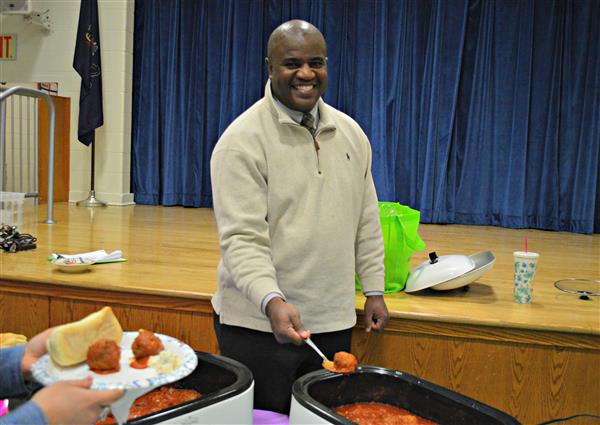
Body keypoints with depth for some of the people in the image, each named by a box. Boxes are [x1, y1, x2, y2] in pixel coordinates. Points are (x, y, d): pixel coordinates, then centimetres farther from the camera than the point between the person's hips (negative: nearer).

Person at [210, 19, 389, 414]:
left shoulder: (351, 133, 7)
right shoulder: (242, 140, -11)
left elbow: (366, 221, 12)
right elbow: (242, 238, -18)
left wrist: (374, 291, 12)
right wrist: (272, 302, -32)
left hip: (334, 322, 5)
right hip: (259, 322, -5)